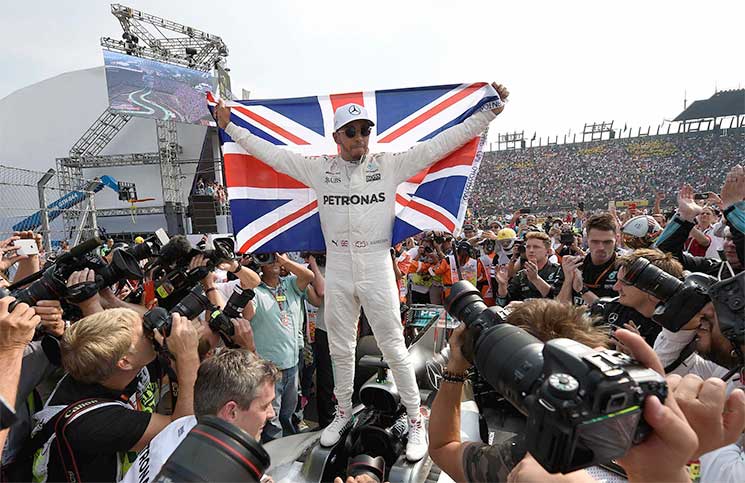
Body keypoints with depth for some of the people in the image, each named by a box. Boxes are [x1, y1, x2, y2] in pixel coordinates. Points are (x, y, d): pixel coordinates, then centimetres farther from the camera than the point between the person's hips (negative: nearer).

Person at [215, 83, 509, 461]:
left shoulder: (389, 165, -1)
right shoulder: (318, 168, 4)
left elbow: (441, 143, -2)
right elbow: (270, 152, 11)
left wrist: (490, 111, -3)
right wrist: (229, 126, 15)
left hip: (377, 269, -2)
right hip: (337, 271, 3)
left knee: (395, 349, 6)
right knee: (341, 350, 17)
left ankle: (416, 422, 26)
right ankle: (343, 413, 40)